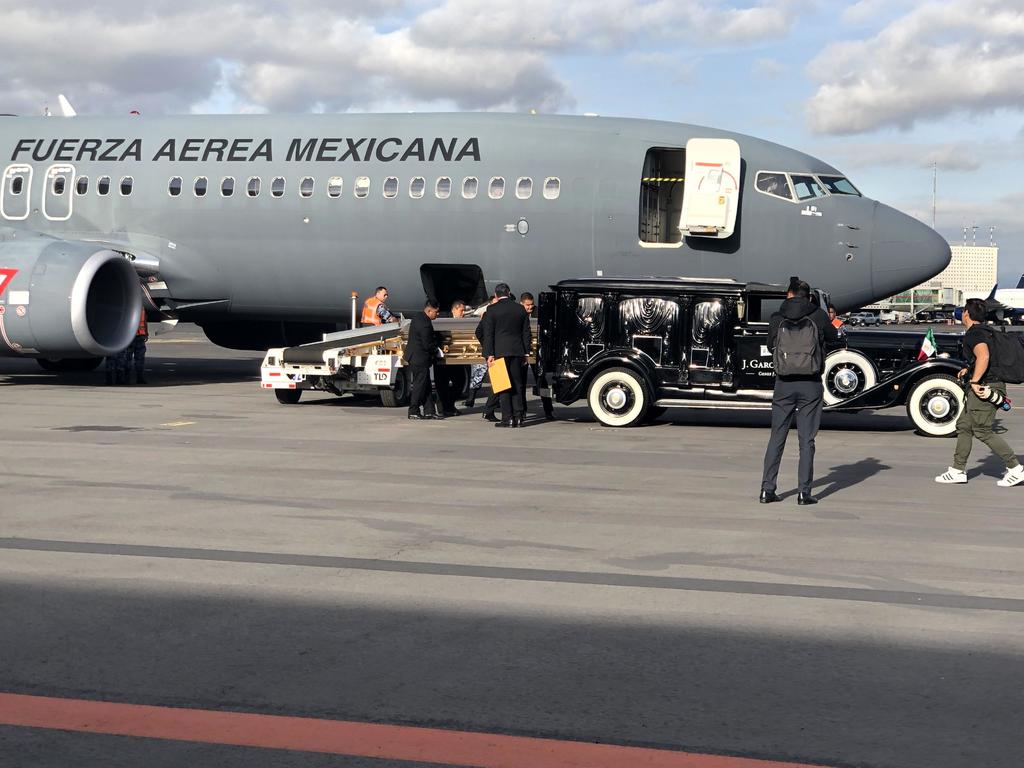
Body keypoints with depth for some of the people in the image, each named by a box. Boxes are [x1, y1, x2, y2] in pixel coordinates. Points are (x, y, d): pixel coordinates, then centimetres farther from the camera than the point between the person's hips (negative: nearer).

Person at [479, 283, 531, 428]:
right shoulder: (520, 309, 8)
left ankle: (508, 418, -4)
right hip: (518, 351, 4)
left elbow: (488, 334, -6)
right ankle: (518, 417, 8)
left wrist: (489, 354, -6)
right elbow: (526, 333, 11)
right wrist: (525, 353, 15)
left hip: (500, 351, -4)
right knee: (517, 384, 9)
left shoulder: (492, 310, -3)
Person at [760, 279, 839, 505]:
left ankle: (767, 489, 8)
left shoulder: (777, 318, -2)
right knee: (806, 440, 4)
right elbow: (833, 336, 15)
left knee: (777, 437, 9)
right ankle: (804, 492, 3)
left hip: (784, 384, 1)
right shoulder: (818, 316, -3)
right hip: (811, 385, -1)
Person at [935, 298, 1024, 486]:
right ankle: (958, 471, 17)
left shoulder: (973, 333, -14)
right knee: (964, 426, 14)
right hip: (994, 384, 10)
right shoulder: (985, 331, 17)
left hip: (985, 388, -10)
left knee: (983, 431, -6)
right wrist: (969, 370, 28)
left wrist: (974, 381, -28)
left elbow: (983, 356, -32)